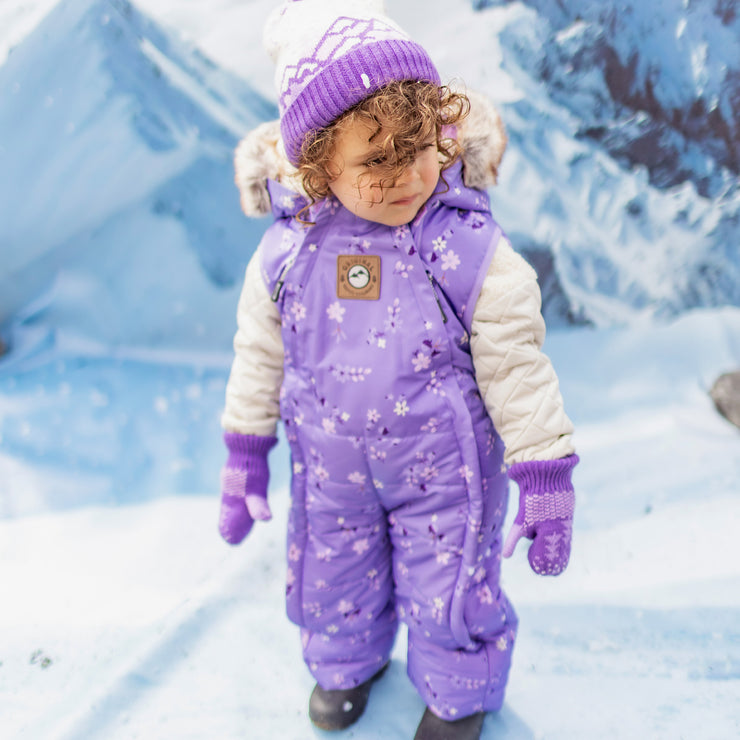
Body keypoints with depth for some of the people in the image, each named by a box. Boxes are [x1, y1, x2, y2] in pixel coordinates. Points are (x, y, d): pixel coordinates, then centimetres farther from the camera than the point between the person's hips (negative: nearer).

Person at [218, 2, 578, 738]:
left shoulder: (470, 252, -22)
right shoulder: (286, 253, -15)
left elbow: (518, 369, -13)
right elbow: (259, 355, 0)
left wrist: (546, 479, -10)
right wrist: (244, 459, 7)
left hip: (444, 475, -2)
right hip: (330, 473, 3)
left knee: (449, 594, 16)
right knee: (334, 579, 25)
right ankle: (347, 662, 61)